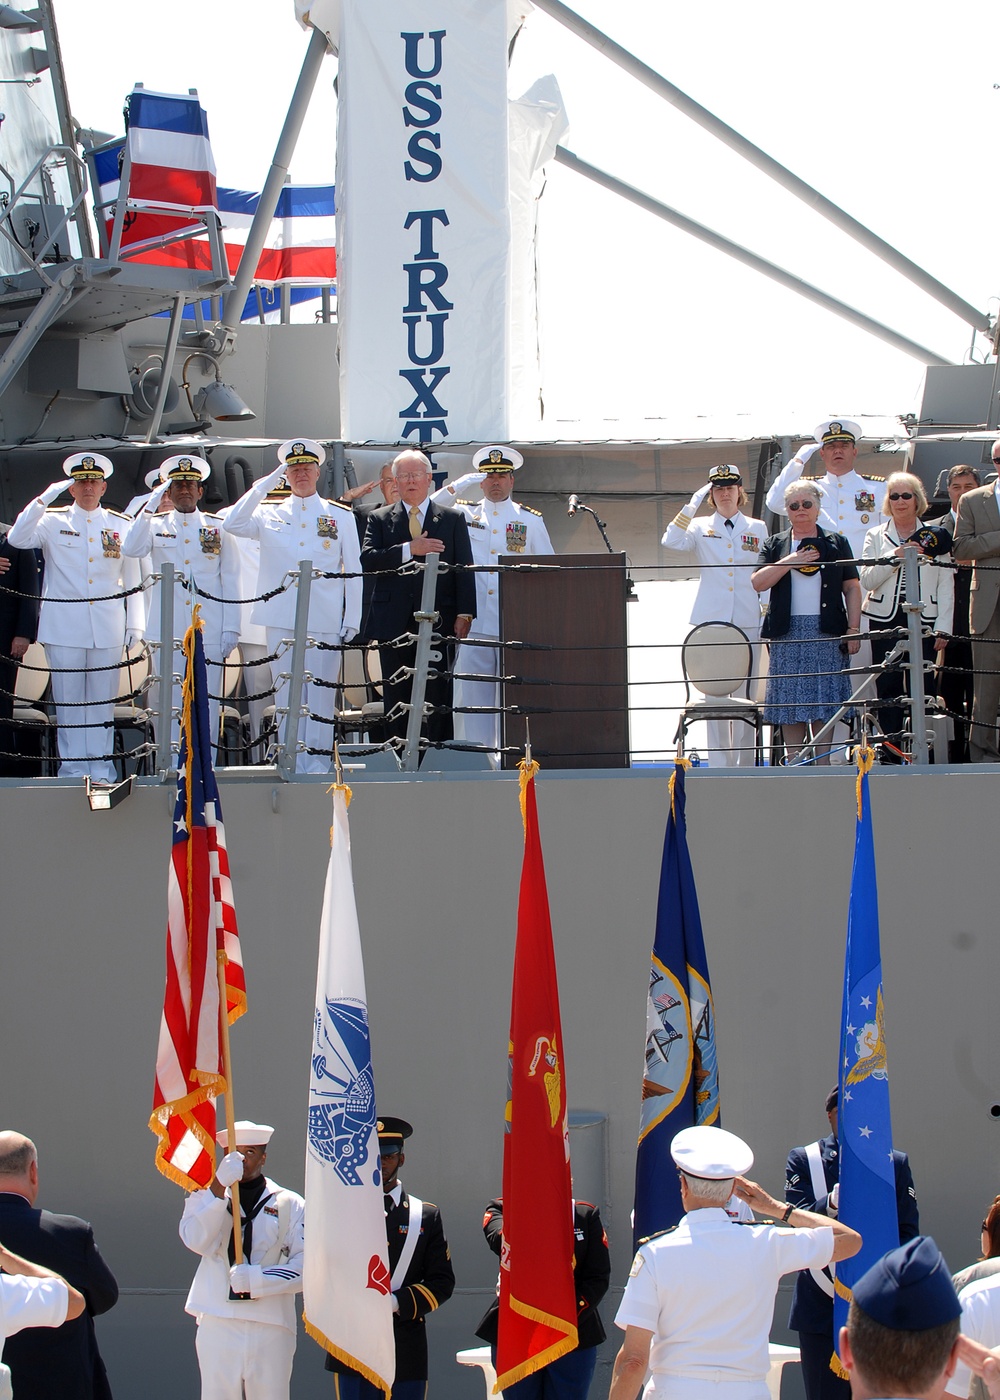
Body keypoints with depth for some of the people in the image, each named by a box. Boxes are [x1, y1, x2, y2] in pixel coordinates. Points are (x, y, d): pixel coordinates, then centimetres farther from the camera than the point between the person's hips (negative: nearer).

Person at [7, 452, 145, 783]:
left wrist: (135, 624, 6)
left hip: (107, 630, 1)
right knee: (68, 701, 1)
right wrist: (45, 498, -17)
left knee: (103, 701, 3)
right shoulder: (53, 522, 5)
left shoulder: (121, 526, 10)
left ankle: (101, 767, 8)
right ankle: (72, 767, 6)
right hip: (64, 628, -1)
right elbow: (17, 539, -12)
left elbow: (133, 578, 12)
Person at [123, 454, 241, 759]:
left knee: (207, 705, -1)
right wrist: (151, 505, -12)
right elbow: (131, 549, -10)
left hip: (209, 631, 0)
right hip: (166, 631, 0)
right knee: (166, 703, -2)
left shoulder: (217, 526, 11)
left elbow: (231, 580, 9)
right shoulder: (155, 524, 10)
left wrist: (231, 629, 3)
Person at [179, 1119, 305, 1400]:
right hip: (218, 1323, 0)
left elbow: (305, 1268, -2)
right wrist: (219, 1186, -18)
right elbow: (196, 1240, -10)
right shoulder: (205, 1197, 12)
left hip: (271, 1327, 0)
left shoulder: (289, 1205, 8)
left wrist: (255, 1279, -14)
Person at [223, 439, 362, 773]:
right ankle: (291, 766, 6)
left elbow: (353, 570, 9)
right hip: (282, 618, 1)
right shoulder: (270, 514, 12)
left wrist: (352, 619, 1)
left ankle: (316, 765, 1)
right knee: (286, 692, 1)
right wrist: (266, 483, -6)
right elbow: (232, 524, -7)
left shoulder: (340, 516, 11)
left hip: (325, 620, -1)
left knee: (320, 692, -3)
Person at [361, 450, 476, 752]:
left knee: (438, 701, -5)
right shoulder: (380, 519, 11)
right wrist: (409, 550, -16)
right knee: (397, 701, 3)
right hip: (394, 623, 1)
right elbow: (367, 560, -5)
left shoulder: (453, 519, 11)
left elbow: (464, 569, 5)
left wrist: (464, 613, -6)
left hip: (439, 622, -1)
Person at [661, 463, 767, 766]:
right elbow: (672, 542, -11)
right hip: (711, 621, -1)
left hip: (748, 622, 1)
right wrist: (693, 503, -9)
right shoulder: (701, 527, 8)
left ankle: (745, 765, 8)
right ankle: (719, 765, 2)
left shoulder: (757, 529, 12)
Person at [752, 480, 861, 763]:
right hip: (787, 633, 1)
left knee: (824, 699, -3)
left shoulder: (836, 544, 10)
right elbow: (757, 583, 0)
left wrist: (853, 630, -2)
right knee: (790, 704, -2)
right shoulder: (775, 545, 12)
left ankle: (823, 763, 1)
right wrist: (790, 562, -10)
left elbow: (852, 589, 7)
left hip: (826, 633, -1)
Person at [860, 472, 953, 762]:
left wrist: (942, 629, -2)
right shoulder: (876, 536, 12)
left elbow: (946, 587, 6)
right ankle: (891, 753, 0)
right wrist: (895, 557, -12)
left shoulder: (934, 536, 9)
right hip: (886, 620, 1)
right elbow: (867, 580, 1)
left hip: (924, 620, -1)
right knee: (888, 686, -3)